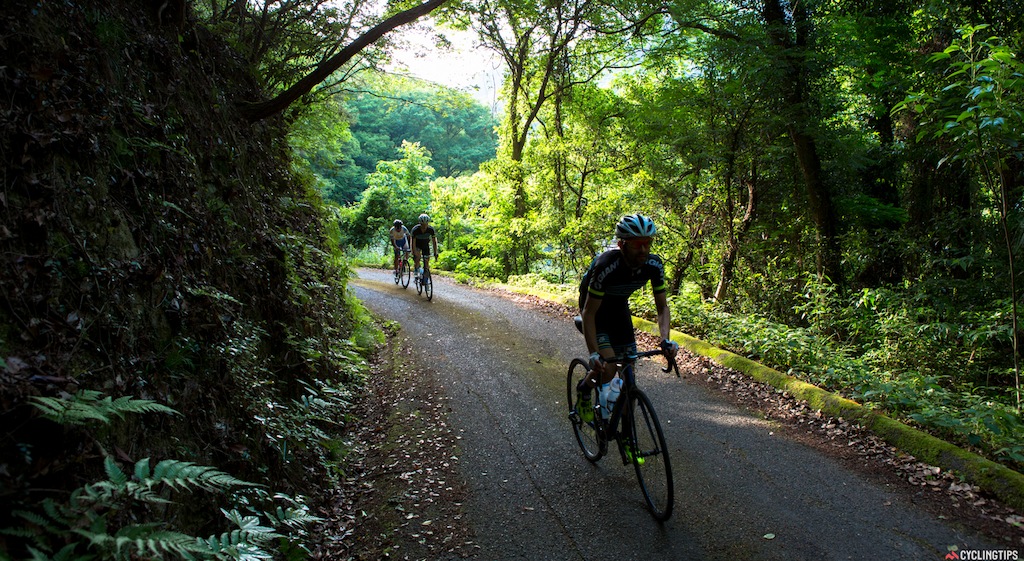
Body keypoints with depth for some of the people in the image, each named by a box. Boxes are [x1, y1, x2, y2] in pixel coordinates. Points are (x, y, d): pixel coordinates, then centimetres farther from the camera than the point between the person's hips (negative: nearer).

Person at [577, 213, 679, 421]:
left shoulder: (654, 265, -22)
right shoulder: (606, 266, -37)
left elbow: (662, 307, -13)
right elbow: (589, 313, -32)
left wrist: (666, 340, -29)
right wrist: (594, 353, -38)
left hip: (619, 307, 5)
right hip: (596, 308, -5)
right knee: (608, 365, -21)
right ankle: (584, 389, 12)